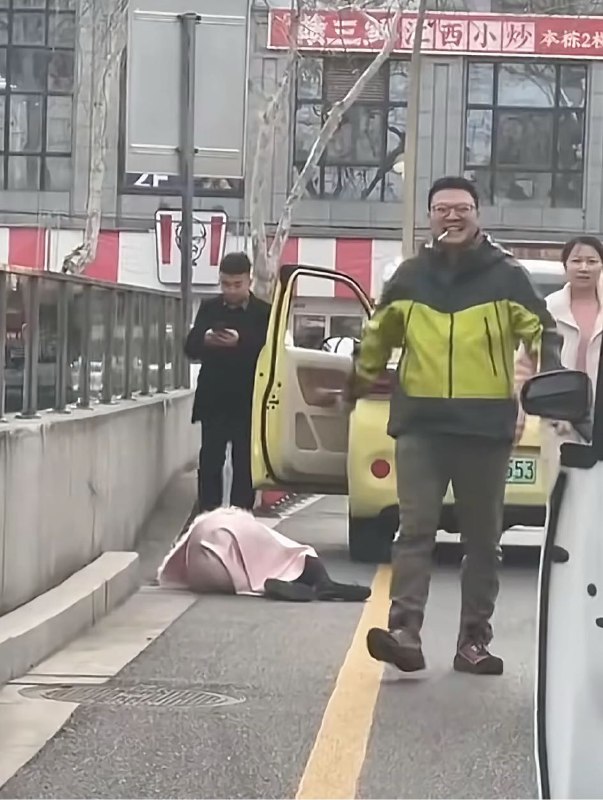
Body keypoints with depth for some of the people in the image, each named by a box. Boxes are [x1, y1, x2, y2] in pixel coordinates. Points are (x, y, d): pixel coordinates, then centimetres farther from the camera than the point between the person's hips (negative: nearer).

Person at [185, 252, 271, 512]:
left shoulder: (264, 312, -2)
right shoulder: (208, 308, 7)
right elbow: (190, 348, 3)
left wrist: (240, 343, -27)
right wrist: (205, 340, -20)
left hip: (247, 401, -2)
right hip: (213, 400, 3)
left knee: (244, 463, 2)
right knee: (209, 461, 4)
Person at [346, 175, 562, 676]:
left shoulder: (507, 276, 1)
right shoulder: (410, 277, 8)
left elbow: (543, 334, 3)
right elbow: (379, 334, 22)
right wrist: (359, 385, 28)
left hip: (486, 425, -1)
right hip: (421, 423, 1)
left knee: (482, 539, 7)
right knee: (415, 530, -9)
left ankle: (474, 642, 14)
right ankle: (404, 633, -14)